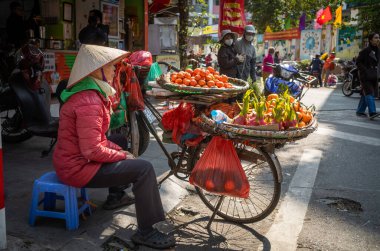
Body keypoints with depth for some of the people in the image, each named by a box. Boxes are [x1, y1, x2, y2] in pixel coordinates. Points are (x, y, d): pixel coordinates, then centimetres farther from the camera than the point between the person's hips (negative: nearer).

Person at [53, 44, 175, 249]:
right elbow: (92, 151, -28)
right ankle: (145, 232, -7)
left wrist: (120, 150, 3)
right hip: (79, 167, -11)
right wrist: (123, 156, -13)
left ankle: (115, 195, 39)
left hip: (74, 157, 11)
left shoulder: (87, 93, 8)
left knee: (120, 141, 30)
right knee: (144, 169, -16)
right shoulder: (89, 102, -25)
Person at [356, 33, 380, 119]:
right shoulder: (365, 51, -8)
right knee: (369, 93, -16)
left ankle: (360, 111, 19)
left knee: (366, 94, 10)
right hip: (365, 76, -7)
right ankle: (372, 113, -25)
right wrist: (365, 71, -17)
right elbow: (358, 62, -8)